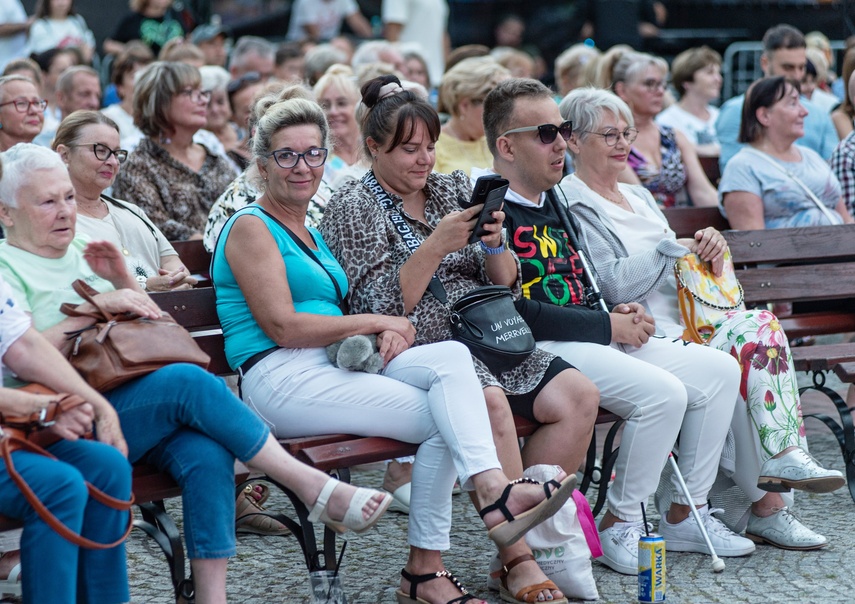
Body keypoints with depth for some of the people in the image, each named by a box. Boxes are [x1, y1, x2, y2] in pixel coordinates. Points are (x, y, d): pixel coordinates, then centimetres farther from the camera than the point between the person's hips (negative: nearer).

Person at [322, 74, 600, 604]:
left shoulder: (454, 189, 17)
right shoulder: (354, 208, 1)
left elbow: (507, 284, 15)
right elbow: (383, 305, -11)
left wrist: (494, 244, -7)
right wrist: (437, 245, -20)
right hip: (413, 353, -6)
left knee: (579, 395, -15)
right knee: (490, 402, -35)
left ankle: (529, 526, -8)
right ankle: (518, 560, -27)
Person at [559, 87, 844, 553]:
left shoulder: (637, 196, 26)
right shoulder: (571, 204, -3)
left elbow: (678, 267, 23)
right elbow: (612, 284, -14)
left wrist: (705, 245, 1)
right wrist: (674, 248, -9)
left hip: (682, 319, 8)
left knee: (762, 327, -20)